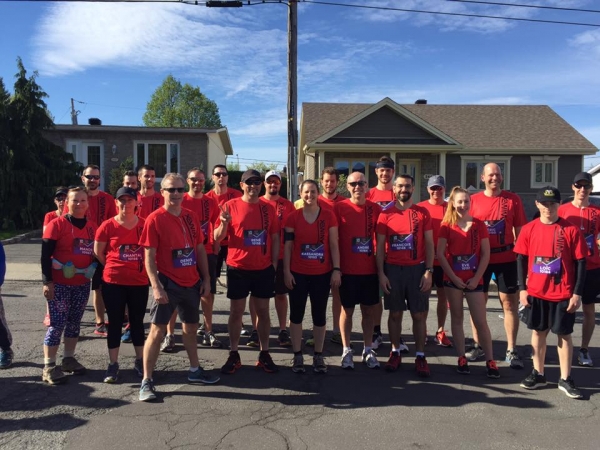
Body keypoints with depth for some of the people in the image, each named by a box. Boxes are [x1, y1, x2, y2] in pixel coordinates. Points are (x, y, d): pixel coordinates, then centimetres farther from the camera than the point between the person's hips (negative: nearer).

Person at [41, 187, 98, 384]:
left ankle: (69, 359, 26)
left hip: (82, 284, 5)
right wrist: (47, 281, -13)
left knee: (74, 322, 13)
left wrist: (96, 274, 9)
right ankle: (49, 366, 4)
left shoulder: (93, 226, 7)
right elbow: (45, 255, -9)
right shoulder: (57, 224, -8)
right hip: (59, 284, -5)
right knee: (57, 323, -4)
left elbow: (98, 253, 15)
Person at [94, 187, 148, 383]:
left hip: (139, 282, 1)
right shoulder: (108, 226, -5)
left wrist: (141, 268, 3)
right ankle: (113, 365, 18)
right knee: (115, 323, 6)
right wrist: (115, 266, 7)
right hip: (114, 282, -1)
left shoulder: (145, 225, -1)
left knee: (137, 322, 12)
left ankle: (140, 362, 25)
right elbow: (98, 253, 4)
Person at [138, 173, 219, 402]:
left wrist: (206, 278, 7)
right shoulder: (155, 219, -11)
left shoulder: (191, 216, 5)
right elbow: (149, 256, -13)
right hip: (168, 283, -6)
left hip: (192, 282, 6)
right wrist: (156, 286, -20)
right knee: (157, 331, -2)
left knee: (190, 327, 18)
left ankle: (195, 370, 34)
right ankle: (147, 381, 9)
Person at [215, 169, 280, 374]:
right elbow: (217, 238, -3)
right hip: (238, 268, -2)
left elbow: (275, 238, 9)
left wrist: (274, 263, 3)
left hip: (264, 269, 2)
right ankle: (233, 355, 18)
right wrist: (224, 223, -23)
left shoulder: (268, 208, 4)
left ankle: (264, 355, 19)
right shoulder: (231, 206, -3)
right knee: (236, 311, 6)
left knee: (263, 311, 9)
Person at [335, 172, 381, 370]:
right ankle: (347, 350, 22)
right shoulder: (339, 208, -4)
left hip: (370, 270, 2)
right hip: (347, 270, -2)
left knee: (369, 310, 11)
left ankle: (368, 350, 25)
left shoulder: (376, 209, 2)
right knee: (347, 310, 8)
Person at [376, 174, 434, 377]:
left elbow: (429, 244, 3)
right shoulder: (385, 215, 2)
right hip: (392, 270, 0)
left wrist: (429, 271, -5)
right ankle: (395, 352, 22)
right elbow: (380, 246, 3)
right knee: (395, 313, 9)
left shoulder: (423, 213, 3)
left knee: (419, 315, 5)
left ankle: (420, 356, 16)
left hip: (417, 269, 0)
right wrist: (381, 273, -4)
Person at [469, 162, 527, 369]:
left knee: (509, 303, 4)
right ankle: (477, 346, 23)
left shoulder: (513, 199, 1)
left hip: (506, 259, -1)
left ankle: (511, 350, 13)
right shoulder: (473, 200, 1)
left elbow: (519, 230, 3)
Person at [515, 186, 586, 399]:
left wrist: (577, 293, -7)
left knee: (564, 334, 8)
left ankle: (565, 379, 20)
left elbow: (580, 263, -3)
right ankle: (538, 374, 24)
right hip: (536, 293, 2)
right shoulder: (529, 229, 0)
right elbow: (521, 259, 5)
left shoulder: (571, 230, -6)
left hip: (563, 294, -2)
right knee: (538, 332, 12)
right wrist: (522, 288, 0)